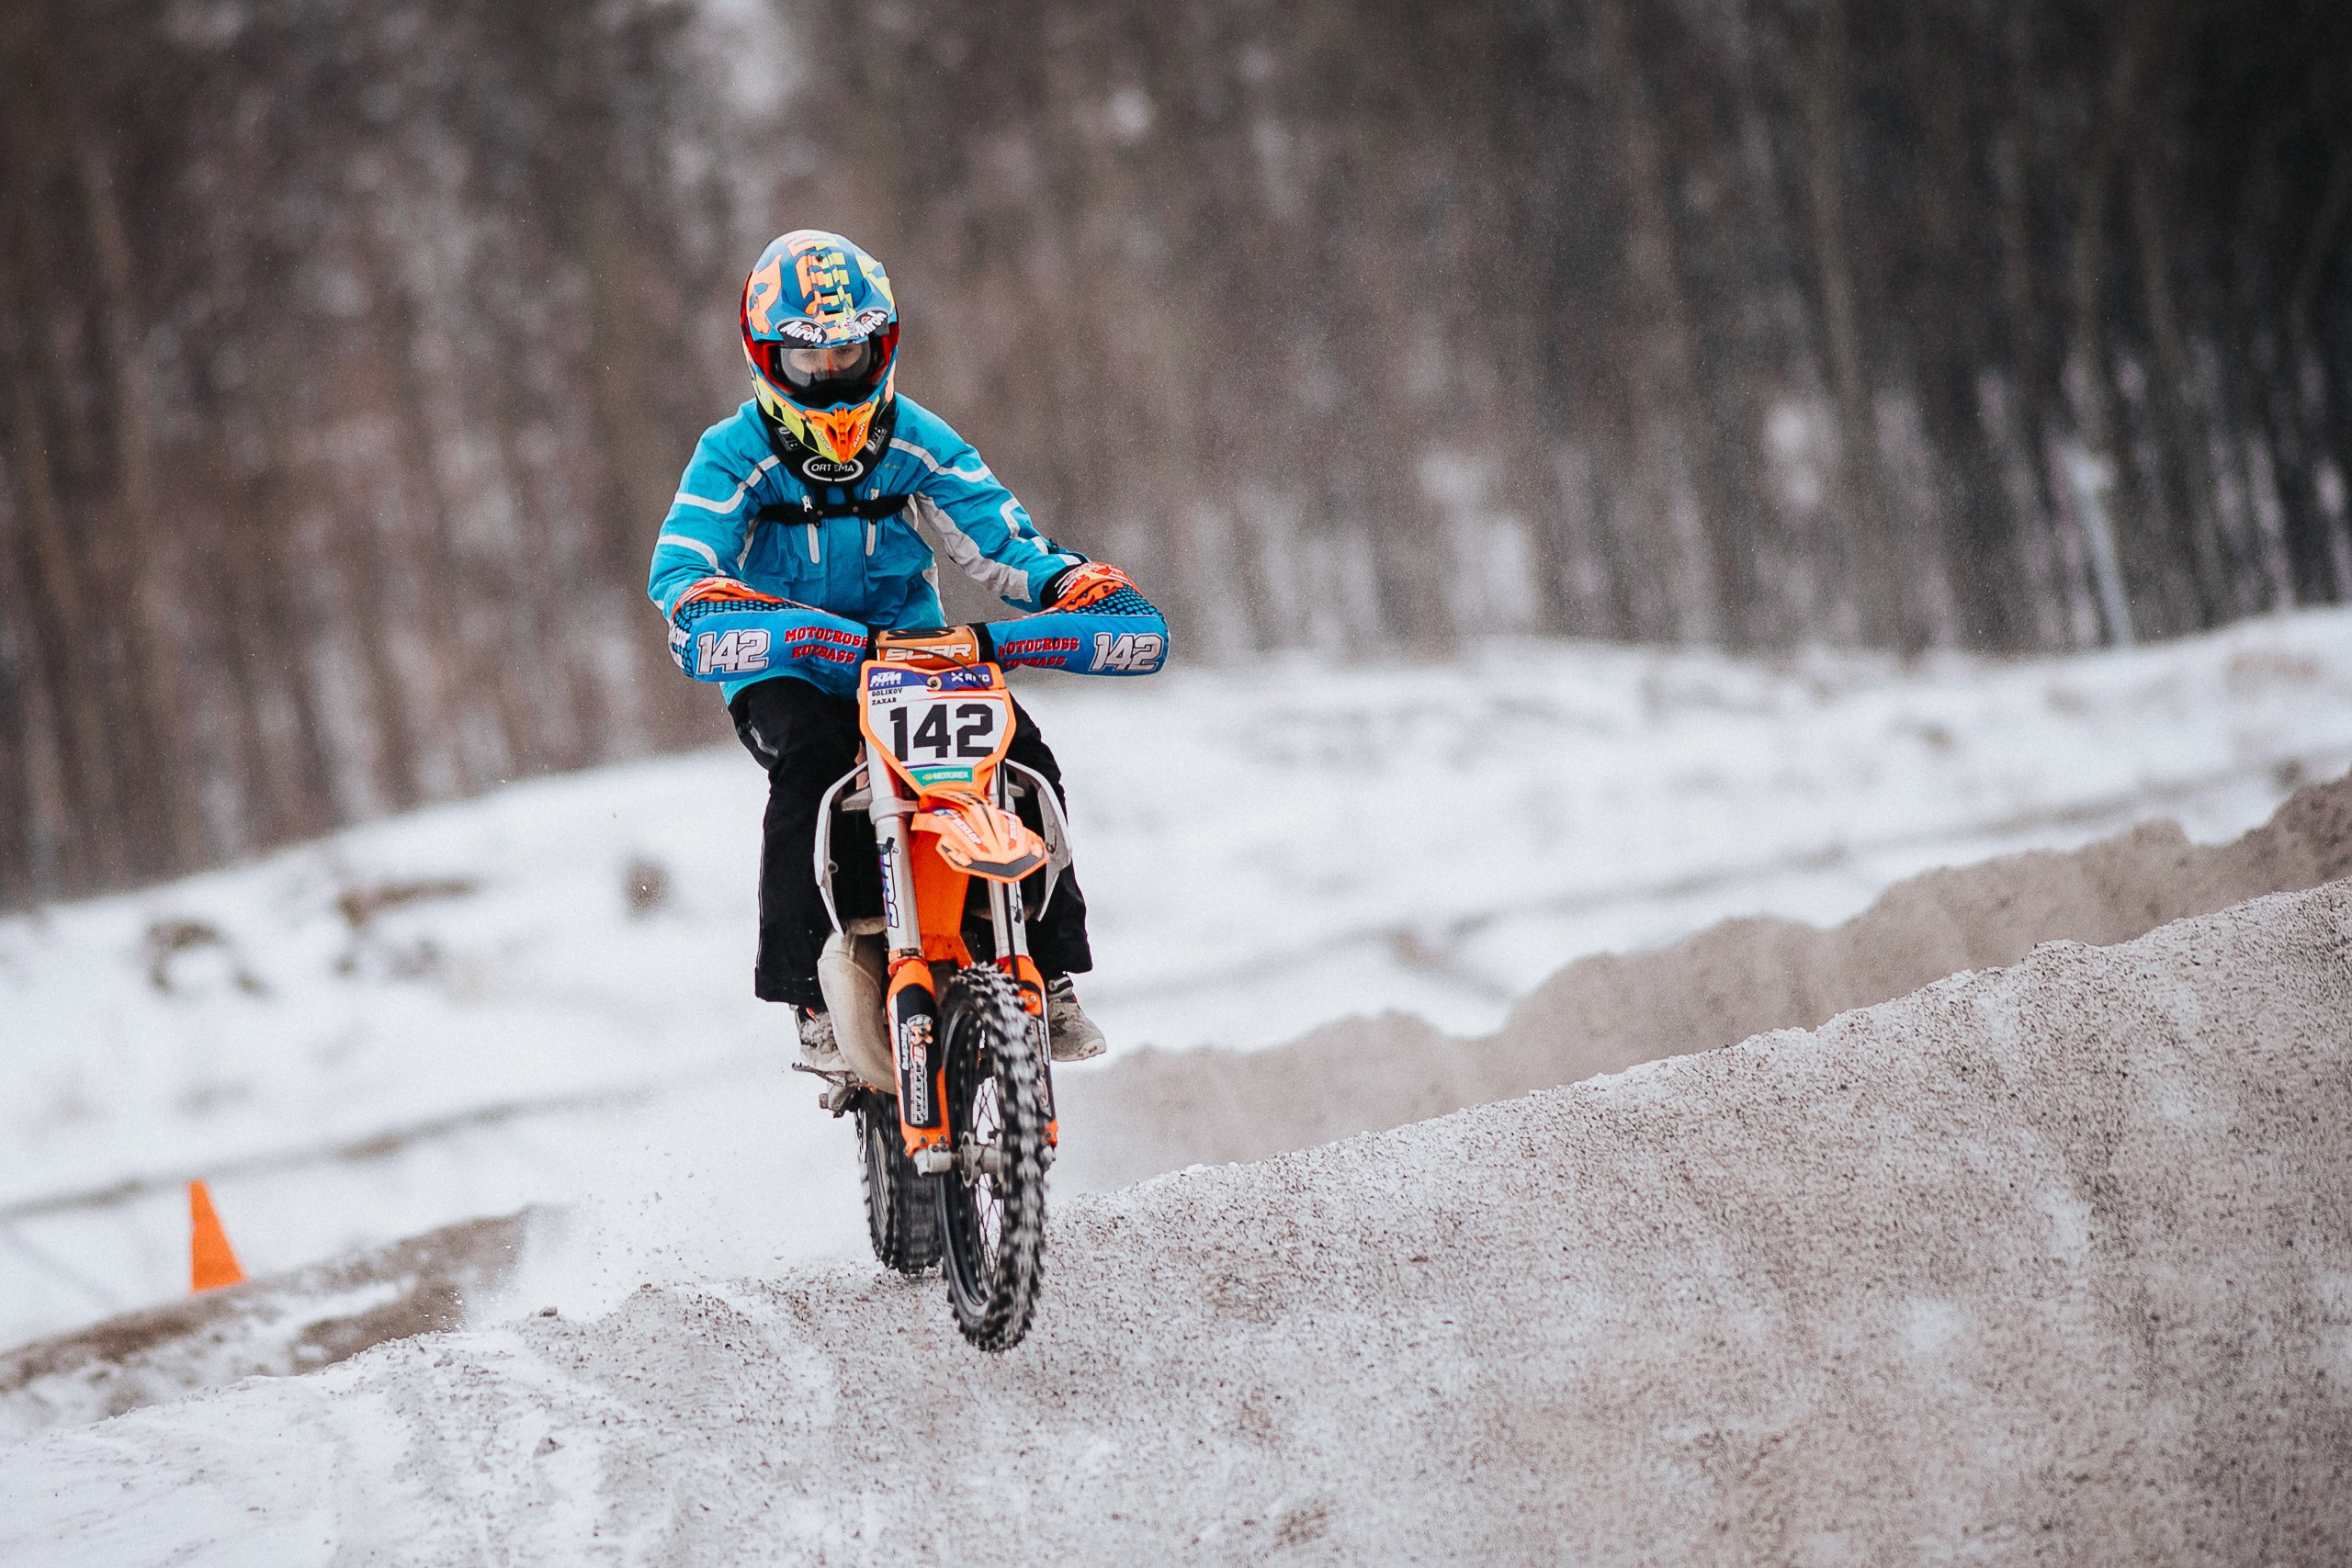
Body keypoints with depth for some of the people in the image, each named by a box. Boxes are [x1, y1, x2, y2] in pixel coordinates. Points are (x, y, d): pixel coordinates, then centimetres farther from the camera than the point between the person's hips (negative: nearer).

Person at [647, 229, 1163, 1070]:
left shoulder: (916, 442, 3)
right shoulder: (735, 454, -6)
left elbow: (998, 534, -3)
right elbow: (680, 561, -18)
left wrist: (1074, 580, -23)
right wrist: (700, 600, -42)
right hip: (785, 669, -3)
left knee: (1023, 756, -19)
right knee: (808, 761, -34)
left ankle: (1052, 979, -9)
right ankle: (812, 999, -31)